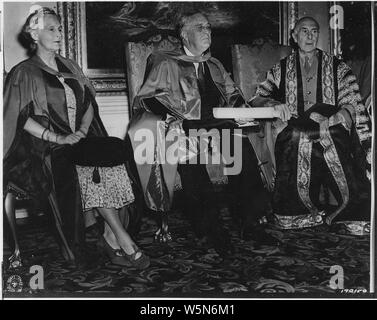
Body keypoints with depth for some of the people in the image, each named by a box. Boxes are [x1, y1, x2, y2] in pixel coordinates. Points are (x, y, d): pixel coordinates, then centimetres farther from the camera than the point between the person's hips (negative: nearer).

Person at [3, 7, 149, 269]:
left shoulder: (69, 67, 21)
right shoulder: (24, 73, 4)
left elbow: (89, 102, 15)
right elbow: (21, 118, -6)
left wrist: (82, 130, -5)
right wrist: (56, 138, -18)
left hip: (82, 137, 5)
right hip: (49, 147, -4)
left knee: (112, 163, -25)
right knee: (86, 170, -31)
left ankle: (111, 237, -19)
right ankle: (122, 239, -24)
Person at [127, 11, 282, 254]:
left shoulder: (215, 66, 29)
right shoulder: (167, 64, 13)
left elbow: (232, 94, 30)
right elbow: (147, 99, 3)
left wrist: (240, 111, 6)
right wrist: (175, 119, -15)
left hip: (219, 126, 4)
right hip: (185, 128, -3)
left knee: (241, 145, -30)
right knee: (187, 151, -38)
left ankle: (252, 221, -28)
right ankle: (210, 227, -35)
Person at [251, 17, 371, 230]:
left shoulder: (337, 68, 17)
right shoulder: (282, 69, 20)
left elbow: (351, 104, 7)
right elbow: (257, 100, 14)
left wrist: (331, 119, -12)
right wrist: (275, 104, -8)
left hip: (332, 132, -1)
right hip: (293, 132, 1)